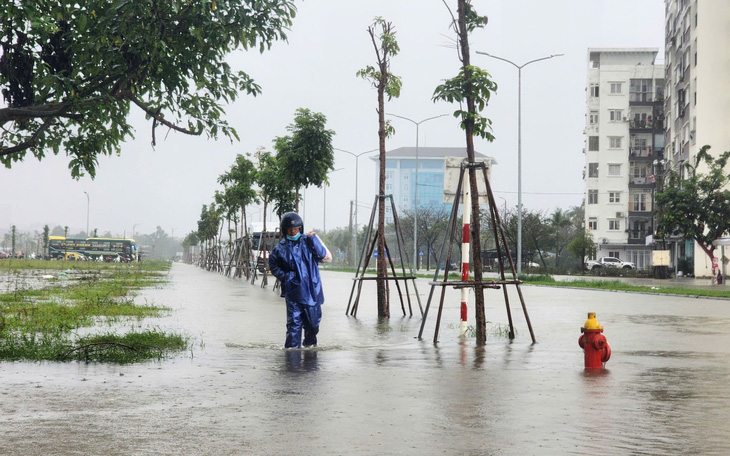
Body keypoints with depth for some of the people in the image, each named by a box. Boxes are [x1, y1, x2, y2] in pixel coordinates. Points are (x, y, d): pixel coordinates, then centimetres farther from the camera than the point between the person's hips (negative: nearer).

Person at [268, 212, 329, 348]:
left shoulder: (308, 241, 4)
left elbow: (322, 255, -6)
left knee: (313, 320, 11)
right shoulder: (280, 248, 4)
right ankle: (292, 347, -1)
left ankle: (310, 342, 34)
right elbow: (273, 266, 15)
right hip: (293, 291, -1)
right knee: (294, 322, -6)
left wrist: (313, 239, -14)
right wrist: (283, 275, 0)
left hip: (312, 290, 1)